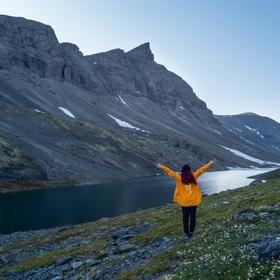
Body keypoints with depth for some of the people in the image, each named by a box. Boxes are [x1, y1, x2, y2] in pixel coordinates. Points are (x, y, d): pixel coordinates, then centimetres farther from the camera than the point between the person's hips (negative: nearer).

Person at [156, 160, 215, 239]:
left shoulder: (179, 178, -12)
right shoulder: (194, 176, -9)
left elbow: (169, 171, -5)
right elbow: (202, 169, -1)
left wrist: (161, 166, 4)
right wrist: (210, 163, 7)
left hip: (184, 202, 0)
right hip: (194, 201, 1)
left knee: (185, 217, 12)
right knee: (193, 216, 13)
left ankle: (186, 233, 14)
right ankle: (191, 232, 21)